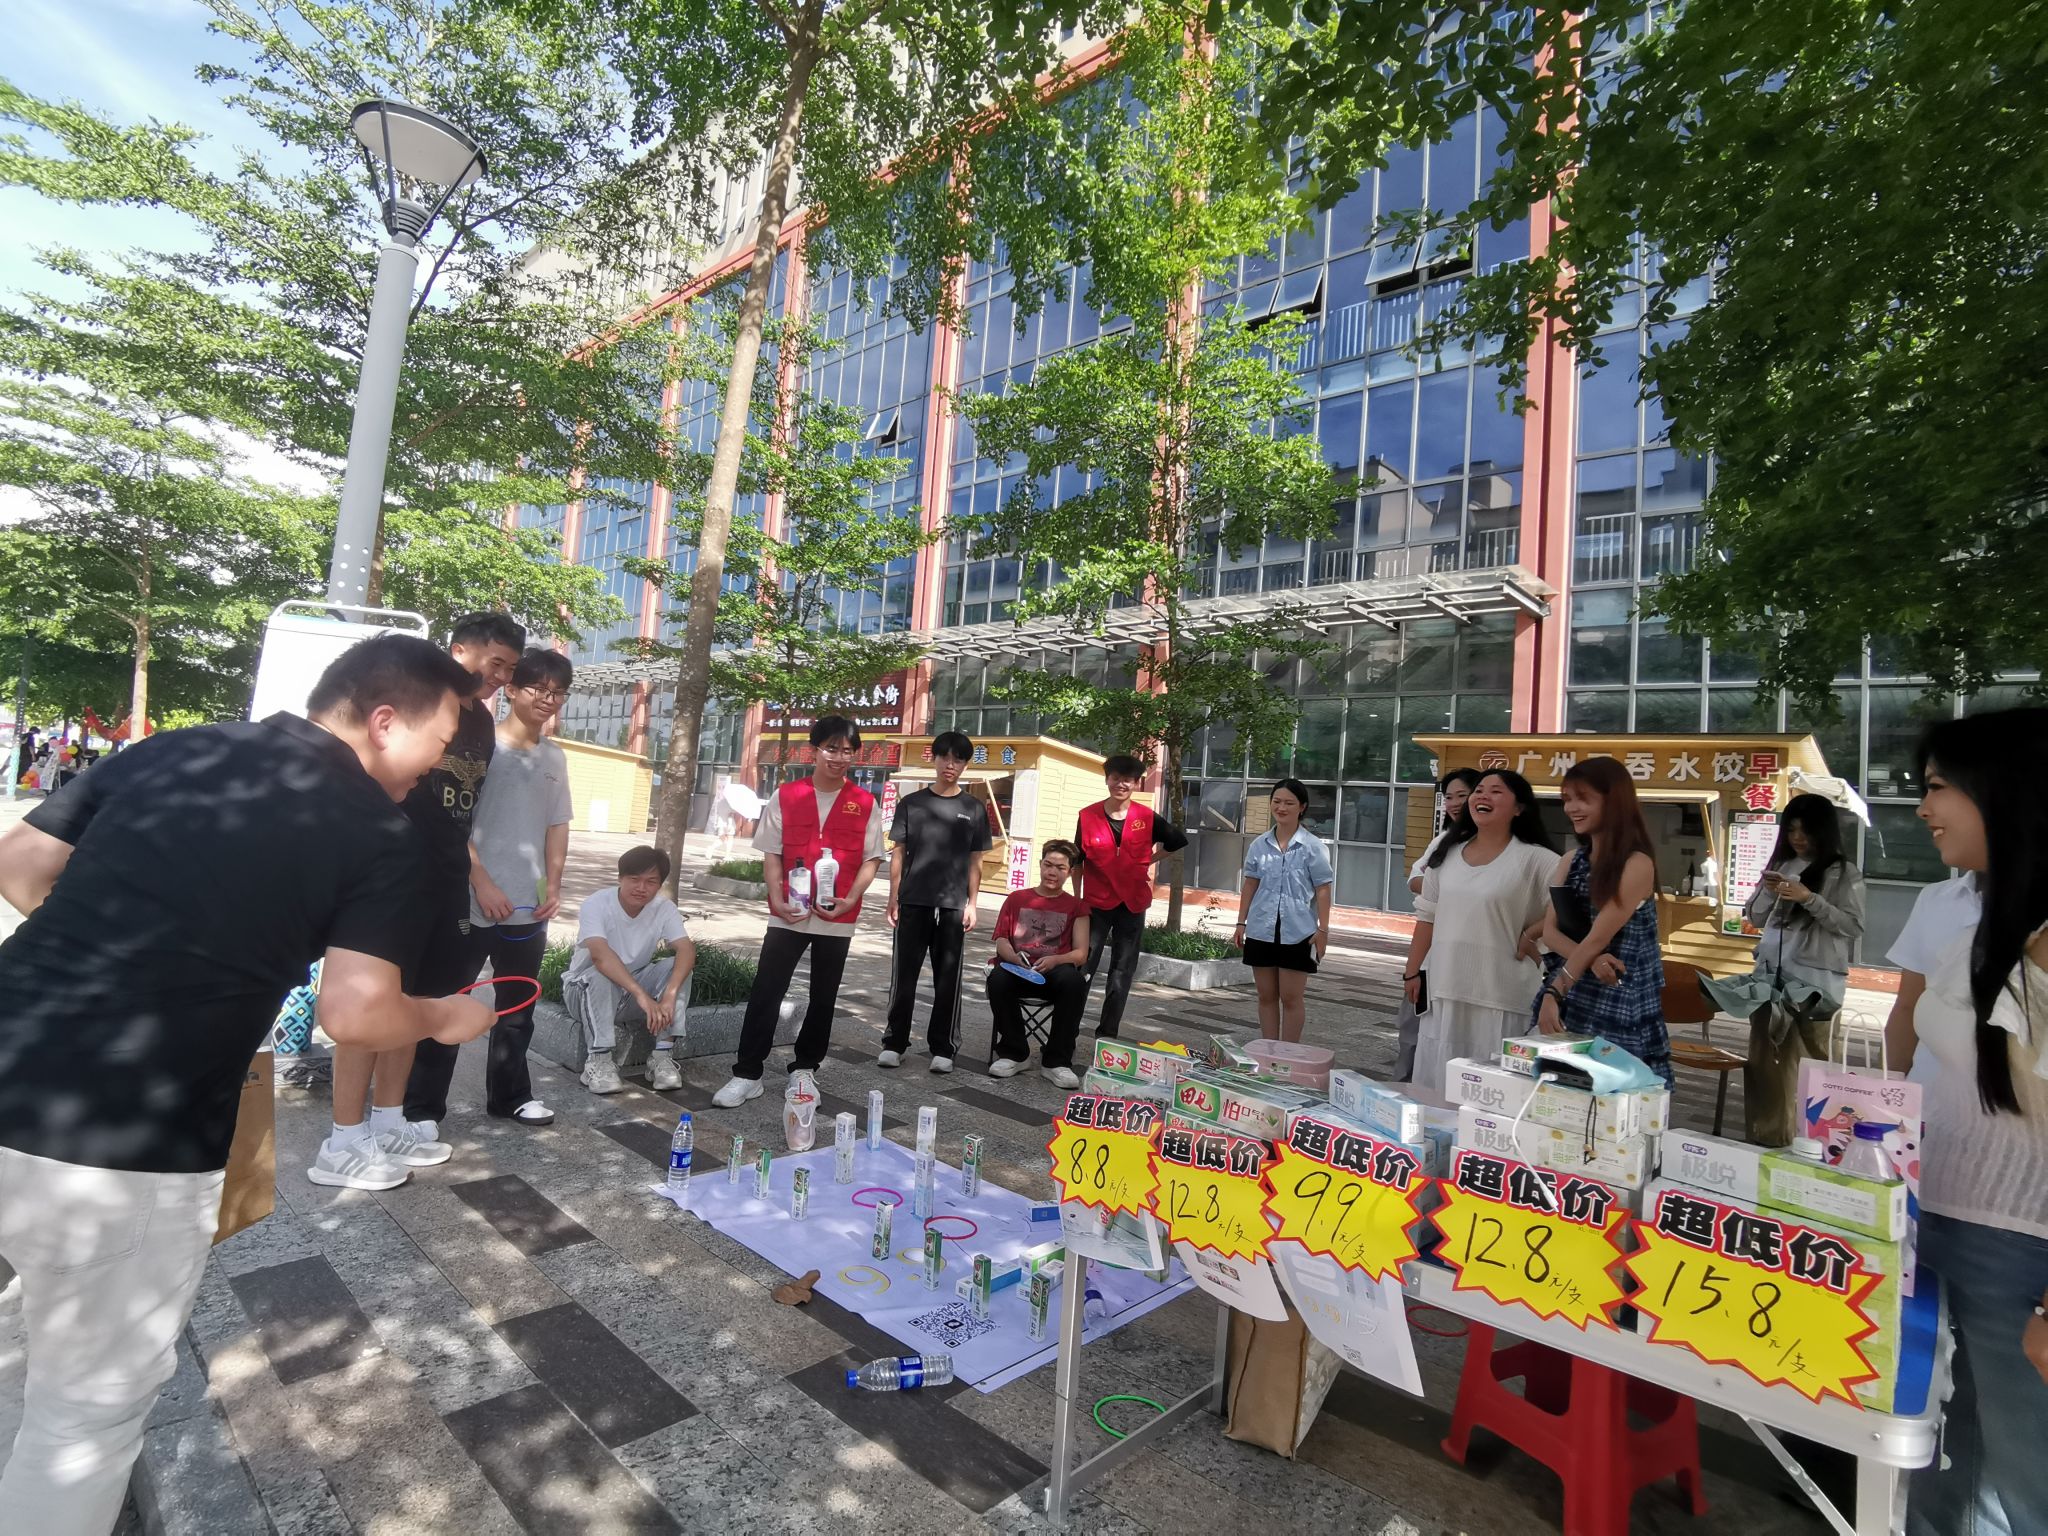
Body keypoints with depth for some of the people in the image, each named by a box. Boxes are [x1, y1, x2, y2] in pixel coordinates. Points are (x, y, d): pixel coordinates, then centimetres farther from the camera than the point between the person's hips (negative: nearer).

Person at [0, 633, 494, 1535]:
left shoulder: (167, 747, 7)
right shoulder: (378, 833, -10)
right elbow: (356, 1016, -15)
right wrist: (443, 1019, 5)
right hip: (130, 1152, -6)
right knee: (93, 1403, 17)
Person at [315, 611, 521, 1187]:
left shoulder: (482, 721, 14)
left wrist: (473, 874, 18)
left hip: (445, 880, 8)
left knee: (415, 998, 13)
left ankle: (389, 1124, 24)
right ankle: (343, 1144, 5)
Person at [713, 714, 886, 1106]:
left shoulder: (864, 803, 1)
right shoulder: (786, 796, 1)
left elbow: (871, 859, 2)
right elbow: (772, 854, 2)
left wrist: (850, 900, -12)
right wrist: (777, 899, -12)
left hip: (838, 918, 1)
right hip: (789, 914, -1)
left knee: (823, 997, 11)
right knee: (765, 992, -2)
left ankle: (804, 1069, 26)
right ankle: (746, 1074, 8)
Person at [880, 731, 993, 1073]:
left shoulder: (974, 808, 7)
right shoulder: (911, 803, 5)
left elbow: (975, 860, 7)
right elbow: (898, 853, 5)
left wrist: (971, 903, 1)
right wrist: (893, 898, 0)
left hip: (953, 905, 0)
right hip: (913, 902, 0)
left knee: (948, 979, 5)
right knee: (904, 975, 5)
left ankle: (943, 1048, 14)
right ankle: (894, 1043, 16)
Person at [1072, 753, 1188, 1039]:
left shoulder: (1147, 818, -4)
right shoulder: (1088, 816, -6)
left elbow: (1179, 841, 12)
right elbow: (1078, 861, 1)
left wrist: (1148, 861, 6)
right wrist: (1077, 900, 0)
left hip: (1132, 905, 2)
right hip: (1095, 903, -1)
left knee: (1122, 973, 8)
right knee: (1083, 968, 1)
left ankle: (1107, 1033, 20)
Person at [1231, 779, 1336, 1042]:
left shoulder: (1314, 847, -5)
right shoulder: (1259, 844, 5)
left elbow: (1323, 890, -4)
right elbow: (1250, 885, 10)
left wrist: (1323, 929, -9)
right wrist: (1241, 923, 8)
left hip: (1297, 932, -3)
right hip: (1262, 930, 3)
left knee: (1291, 997, 3)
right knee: (1266, 996, 11)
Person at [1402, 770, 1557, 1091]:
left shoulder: (1535, 859, -7)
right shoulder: (1447, 853, 10)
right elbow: (1427, 918, 14)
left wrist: (1530, 935, -10)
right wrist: (1412, 972, 13)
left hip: (1500, 993, -5)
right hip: (1444, 988, 5)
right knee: (1435, 1081, 11)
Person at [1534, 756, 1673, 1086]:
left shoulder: (1637, 864, -12)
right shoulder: (1571, 860, 9)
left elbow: (1598, 938, -17)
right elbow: (1549, 931, 3)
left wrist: (1553, 993, -17)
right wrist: (1590, 960, -16)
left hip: (1620, 1005, -6)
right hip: (1571, 997, 6)